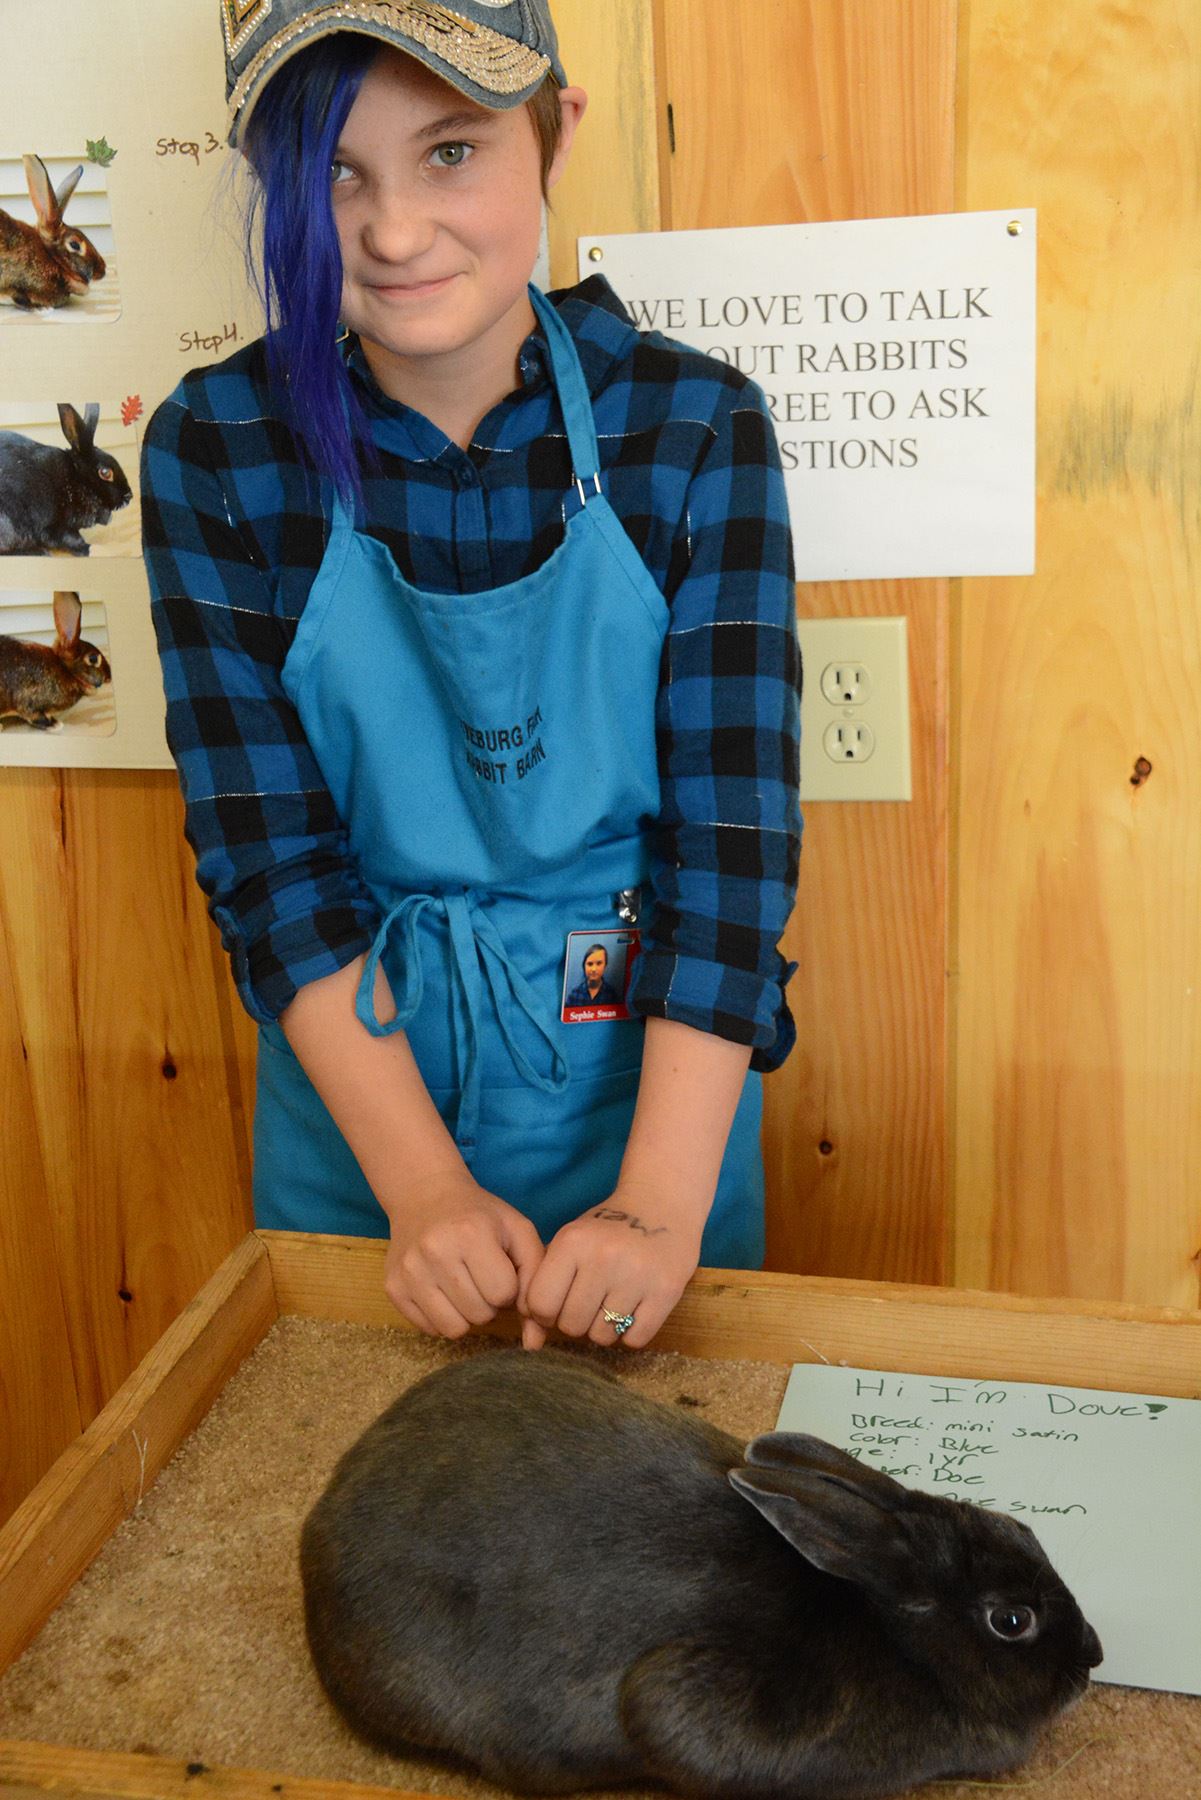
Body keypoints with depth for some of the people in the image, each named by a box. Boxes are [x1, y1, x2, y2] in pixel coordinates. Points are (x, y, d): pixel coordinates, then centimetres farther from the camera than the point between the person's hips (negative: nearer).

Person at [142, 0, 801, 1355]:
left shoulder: (694, 426, -12)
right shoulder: (216, 451, -11)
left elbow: (733, 828, -15)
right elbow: (264, 850, -11)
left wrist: (664, 1203, -23)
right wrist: (420, 1181, -19)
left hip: (649, 1059, 0)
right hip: (358, 1068, 1)